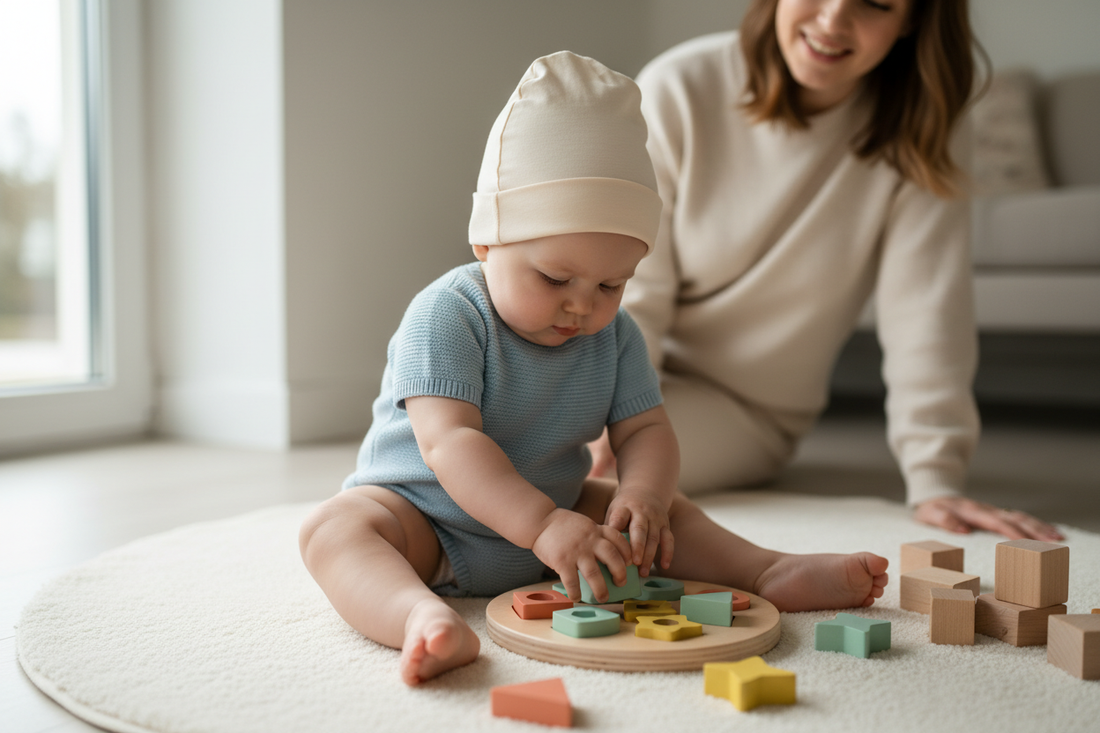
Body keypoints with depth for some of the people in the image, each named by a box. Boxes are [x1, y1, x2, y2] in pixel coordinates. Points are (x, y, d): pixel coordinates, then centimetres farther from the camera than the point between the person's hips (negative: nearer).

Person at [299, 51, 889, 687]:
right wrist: (542, 523, -45)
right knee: (335, 529, -34)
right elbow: (449, 442, -33)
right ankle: (425, 618, -57)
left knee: (667, 512, 0)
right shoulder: (444, 317, -24)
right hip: (420, 514, -5)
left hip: (549, 510, 6)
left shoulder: (615, 336, -3)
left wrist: (644, 495, -30)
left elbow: (645, 430, -5)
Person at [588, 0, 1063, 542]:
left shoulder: (917, 130, -12)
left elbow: (924, 314, -15)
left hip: (745, 408, -2)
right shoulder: (676, 91, -14)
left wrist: (935, 483, -21)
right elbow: (632, 295, -13)